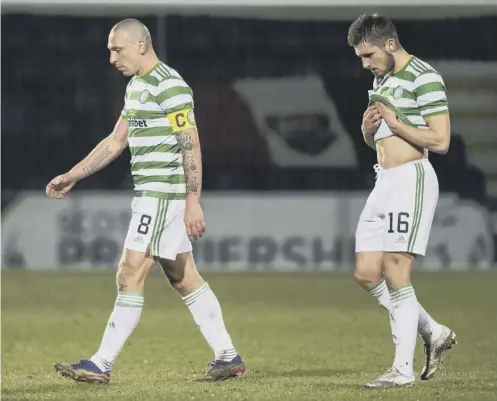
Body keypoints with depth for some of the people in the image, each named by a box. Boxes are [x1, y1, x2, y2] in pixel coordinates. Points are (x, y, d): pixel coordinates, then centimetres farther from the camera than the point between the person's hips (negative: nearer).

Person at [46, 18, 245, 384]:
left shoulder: (169, 86, -14)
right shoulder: (136, 86, 16)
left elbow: (191, 147, -17)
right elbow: (116, 142, 22)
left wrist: (193, 203, -22)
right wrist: (72, 177, 18)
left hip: (164, 195, -10)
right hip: (151, 195, 10)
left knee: (131, 276, -9)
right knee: (184, 278, 10)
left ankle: (102, 365, -7)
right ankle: (228, 357, 13)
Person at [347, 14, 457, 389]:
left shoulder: (424, 78, -11)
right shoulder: (382, 78, 17)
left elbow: (440, 140, -17)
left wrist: (394, 122, -13)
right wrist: (369, 126, 3)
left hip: (411, 179, -10)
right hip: (385, 182, 10)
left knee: (396, 275, -11)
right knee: (367, 274, 5)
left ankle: (403, 368, -5)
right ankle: (433, 333, 18)